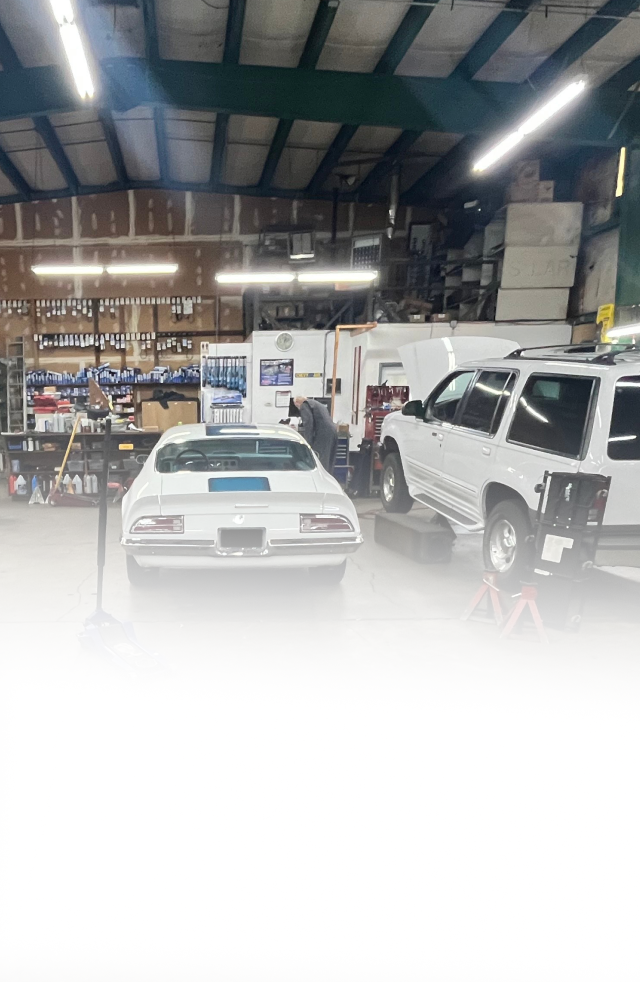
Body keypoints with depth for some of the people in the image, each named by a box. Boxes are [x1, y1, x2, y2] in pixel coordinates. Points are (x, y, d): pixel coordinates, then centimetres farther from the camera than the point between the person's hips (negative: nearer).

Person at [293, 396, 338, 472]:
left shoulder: (305, 405, 2)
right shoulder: (318, 404, 30)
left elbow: (308, 422, -11)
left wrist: (308, 442, -13)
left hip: (322, 434, -9)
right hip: (332, 433, 9)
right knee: (327, 464, 10)